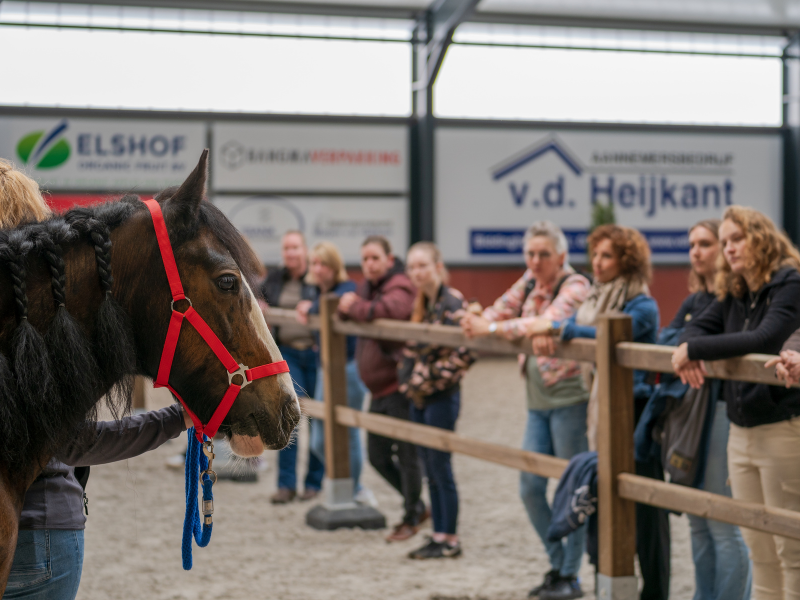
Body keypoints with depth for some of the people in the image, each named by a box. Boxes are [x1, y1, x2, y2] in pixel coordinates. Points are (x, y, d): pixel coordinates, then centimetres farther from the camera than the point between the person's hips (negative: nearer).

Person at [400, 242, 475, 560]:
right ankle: (438, 535, 19)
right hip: (419, 395, 8)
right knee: (430, 470, 12)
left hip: (442, 397, -8)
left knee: (440, 466, -2)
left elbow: (466, 352, -21)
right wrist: (408, 379, 10)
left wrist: (435, 379, -16)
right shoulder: (420, 304, 10)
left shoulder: (451, 302, -14)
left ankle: (450, 540, 7)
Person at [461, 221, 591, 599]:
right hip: (538, 401, 7)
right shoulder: (530, 281, 10)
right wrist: (476, 318, -7)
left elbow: (546, 323, -27)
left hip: (568, 396, -7)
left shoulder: (575, 287, -12)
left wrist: (490, 328, -32)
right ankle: (557, 564, 24)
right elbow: (503, 309, 15)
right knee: (530, 487, 8)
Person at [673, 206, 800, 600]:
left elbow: (765, 339, -25)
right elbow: (699, 327, 10)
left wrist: (694, 350, -21)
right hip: (741, 432, 8)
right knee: (759, 548, 14)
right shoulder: (734, 294, 12)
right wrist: (692, 355, -14)